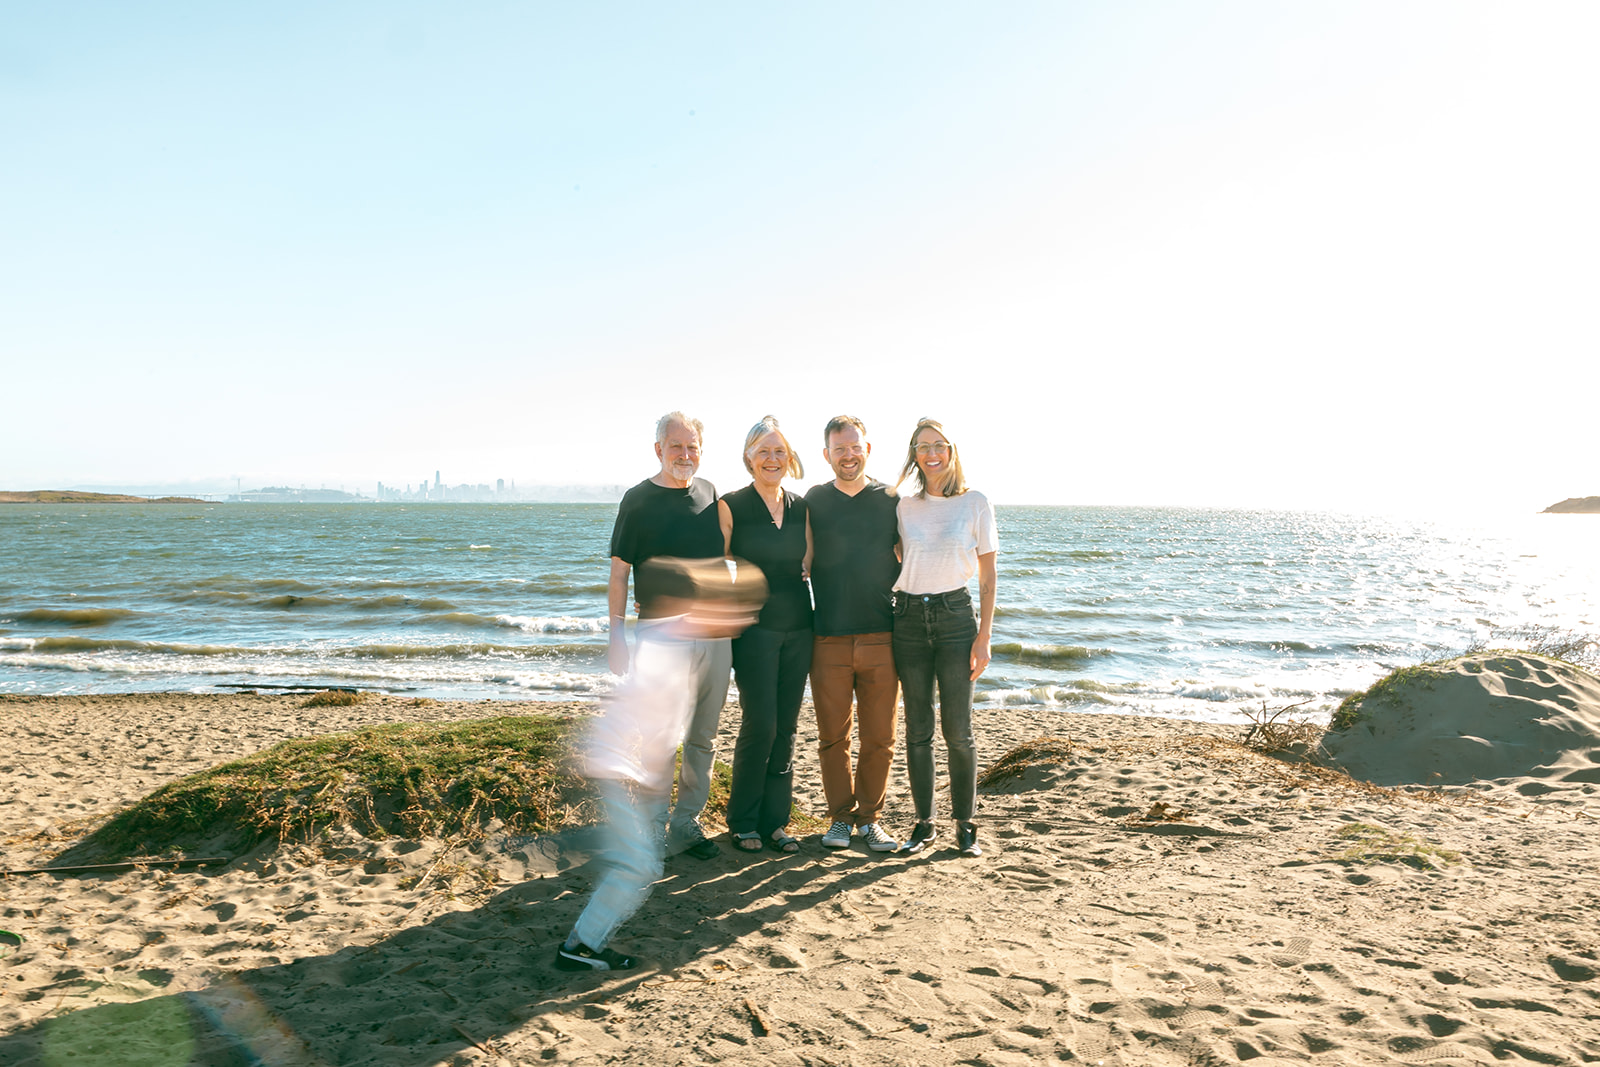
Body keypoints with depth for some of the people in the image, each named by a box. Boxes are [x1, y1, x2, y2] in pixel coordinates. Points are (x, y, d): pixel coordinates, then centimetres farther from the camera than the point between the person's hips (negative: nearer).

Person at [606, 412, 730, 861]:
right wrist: (617, 635, -10)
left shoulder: (709, 492, 10)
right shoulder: (638, 500, -4)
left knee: (703, 739, 11)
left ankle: (687, 823, 23)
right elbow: (619, 573, -4)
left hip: (714, 634, 5)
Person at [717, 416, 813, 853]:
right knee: (760, 724, -6)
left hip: (798, 627, 5)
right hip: (755, 626, -5)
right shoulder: (731, 506, -3)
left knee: (786, 727, 7)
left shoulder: (801, 507, 10)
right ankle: (743, 822, 11)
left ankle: (775, 820, 19)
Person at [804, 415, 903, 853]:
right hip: (828, 637, 0)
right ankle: (840, 817, 21)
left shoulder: (891, 500, 5)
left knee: (879, 737, 5)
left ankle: (869, 816, 21)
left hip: (881, 636, 0)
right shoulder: (814, 500, 6)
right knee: (833, 736, 6)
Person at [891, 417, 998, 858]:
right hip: (909, 617, 2)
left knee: (957, 729, -1)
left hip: (955, 615, -2)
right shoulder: (904, 506, 7)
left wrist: (984, 637, -5)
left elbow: (987, 577, 1)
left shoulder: (975, 503, 0)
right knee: (918, 728, 7)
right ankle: (924, 822, 18)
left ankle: (964, 825, 13)